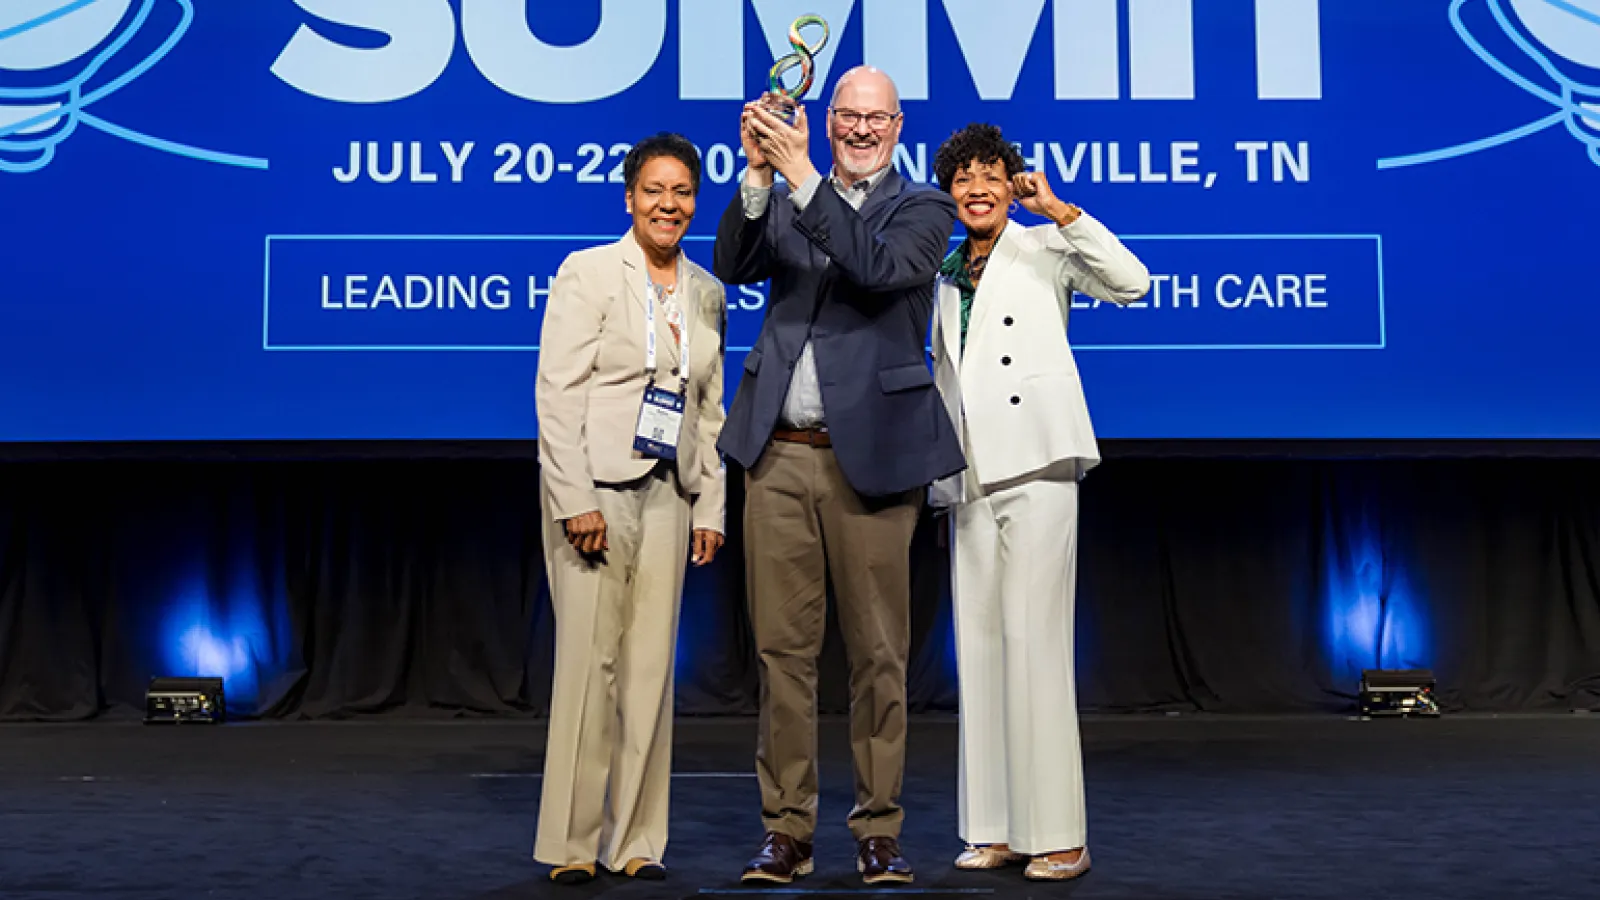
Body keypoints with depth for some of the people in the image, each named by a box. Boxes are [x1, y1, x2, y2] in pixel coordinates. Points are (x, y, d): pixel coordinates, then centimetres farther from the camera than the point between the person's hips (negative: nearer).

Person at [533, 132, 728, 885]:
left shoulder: (706, 291, 13)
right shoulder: (588, 272, -2)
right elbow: (557, 393, -8)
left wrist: (710, 507, 9)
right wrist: (575, 502, -16)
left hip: (668, 494, 5)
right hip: (596, 487, -5)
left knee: (652, 665, 6)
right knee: (589, 661, -4)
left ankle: (635, 839, 15)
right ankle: (571, 841, 7)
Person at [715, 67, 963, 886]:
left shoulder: (922, 209, 5)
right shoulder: (784, 201, 14)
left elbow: (878, 270, -14)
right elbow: (734, 266, -2)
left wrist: (802, 178, -18)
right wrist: (759, 175, -13)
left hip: (871, 458, -2)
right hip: (778, 456, 3)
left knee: (878, 652, 4)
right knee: (782, 648, 6)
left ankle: (878, 829, 16)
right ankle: (786, 829, 16)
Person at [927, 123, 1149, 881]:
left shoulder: (1042, 249, 3)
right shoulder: (944, 278, 19)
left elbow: (1130, 283, -13)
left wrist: (1055, 207, -12)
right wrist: (937, 473, 17)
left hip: (1035, 466, -6)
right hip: (970, 478, 6)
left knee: (1034, 641, -10)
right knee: (978, 645, 5)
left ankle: (1058, 834, -2)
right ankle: (995, 828, 13)